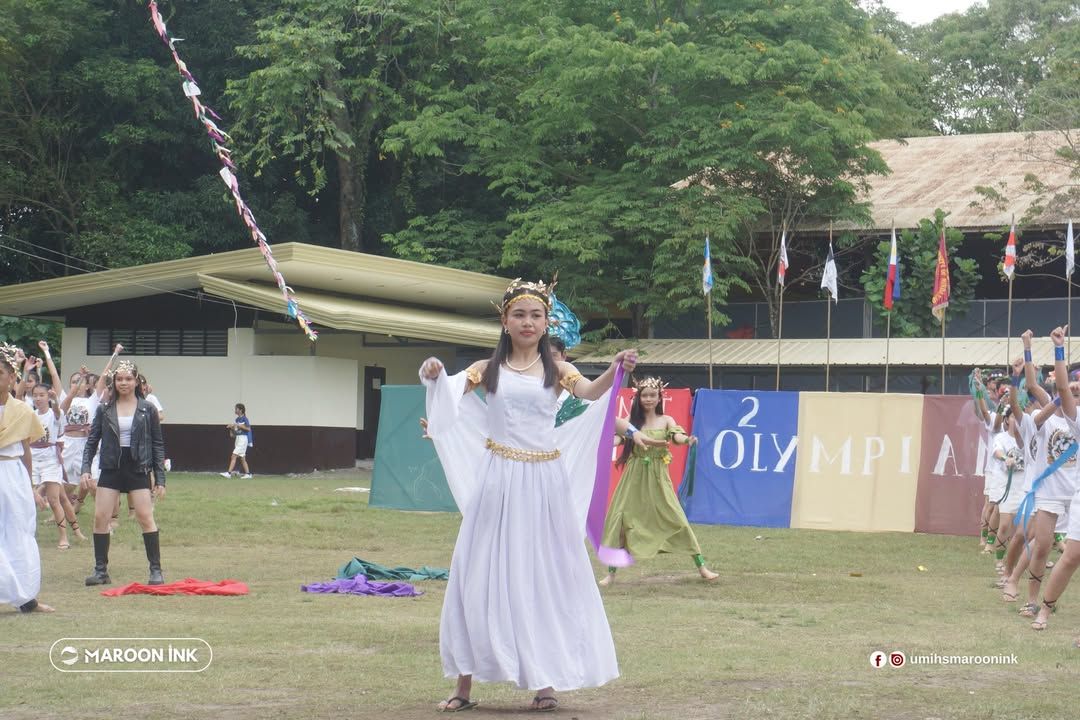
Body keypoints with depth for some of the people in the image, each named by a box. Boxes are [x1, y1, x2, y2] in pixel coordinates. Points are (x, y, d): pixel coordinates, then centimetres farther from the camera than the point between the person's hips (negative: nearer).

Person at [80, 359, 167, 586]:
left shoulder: (148, 410, 1)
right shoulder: (105, 410, 5)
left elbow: (158, 445, 4)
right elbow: (92, 441, 8)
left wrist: (160, 479, 0)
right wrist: (86, 469, -5)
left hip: (138, 470, -2)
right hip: (111, 470, 2)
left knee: (146, 517, -9)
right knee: (100, 518, -4)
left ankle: (156, 570, -1)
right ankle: (101, 570, 6)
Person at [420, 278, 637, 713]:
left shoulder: (556, 370, 6)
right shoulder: (488, 370, 6)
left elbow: (589, 392, -10)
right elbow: (445, 389, -4)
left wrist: (616, 370, -30)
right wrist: (433, 374, -26)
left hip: (544, 483, 0)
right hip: (498, 482, 0)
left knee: (544, 577, 4)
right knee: (483, 576, 1)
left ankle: (544, 681, 12)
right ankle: (464, 685, 6)